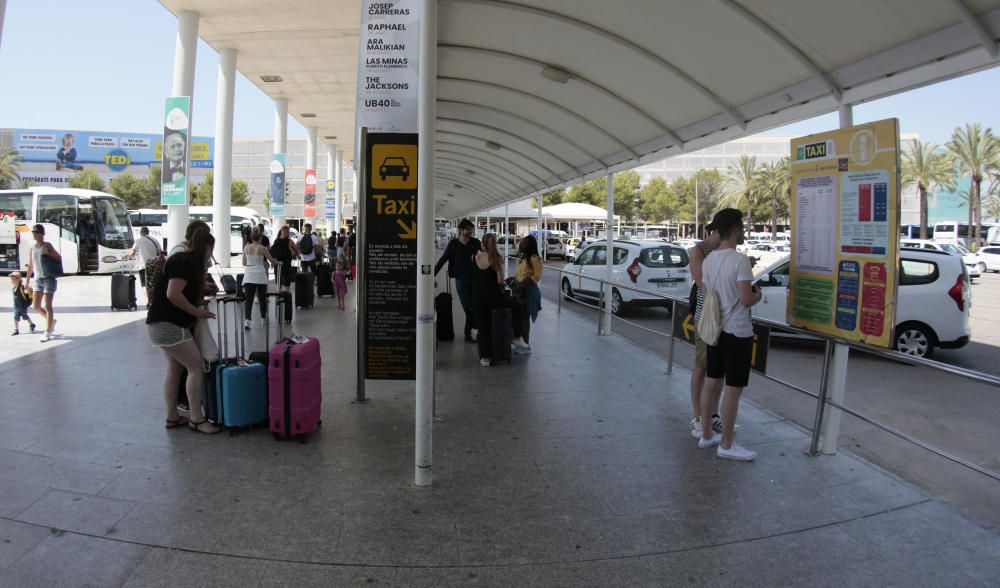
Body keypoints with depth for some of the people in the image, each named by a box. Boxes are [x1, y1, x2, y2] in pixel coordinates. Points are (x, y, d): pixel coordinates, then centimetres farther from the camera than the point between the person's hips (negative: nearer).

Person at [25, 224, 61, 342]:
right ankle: (52, 320, 28)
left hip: (48, 278, -5)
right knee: (36, 307, 3)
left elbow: (59, 258, -1)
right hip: (38, 279, 5)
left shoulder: (47, 245, -3)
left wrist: (48, 253, -17)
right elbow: (30, 266, 15)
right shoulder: (32, 248, 10)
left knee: (47, 306, -6)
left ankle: (48, 333, -4)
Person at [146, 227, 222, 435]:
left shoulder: (184, 260, 14)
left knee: (175, 368, 15)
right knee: (196, 367, -7)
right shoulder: (185, 262, -16)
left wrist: (198, 307, 13)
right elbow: (173, 294, -25)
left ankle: (172, 417, 23)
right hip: (168, 324, -10)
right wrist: (197, 312, -17)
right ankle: (196, 419, -2)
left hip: (164, 323, 10)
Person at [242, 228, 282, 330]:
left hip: (248, 275, 2)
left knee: (248, 299, -4)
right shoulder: (262, 248, -4)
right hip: (260, 275, -2)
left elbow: (244, 263, 11)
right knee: (262, 297, 14)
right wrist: (279, 263, 24)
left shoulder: (246, 248, 4)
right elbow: (272, 261, 4)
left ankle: (247, 320, -20)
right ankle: (264, 318, 28)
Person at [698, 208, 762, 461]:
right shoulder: (741, 260, -18)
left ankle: (706, 434, 25)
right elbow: (746, 299, -22)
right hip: (738, 332, -8)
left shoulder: (708, 260, 5)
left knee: (712, 381, 15)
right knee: (733, 389, 0)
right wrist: (758, 295, 1)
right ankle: (726, 444, 8)